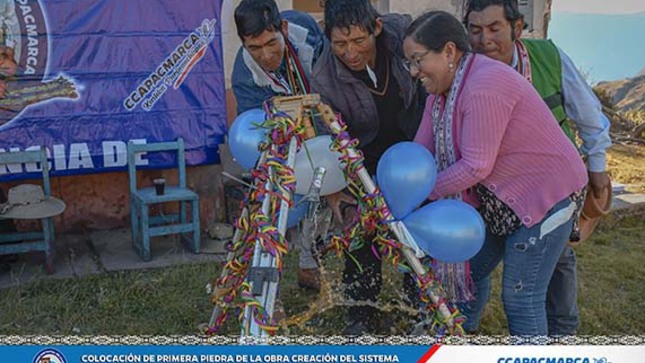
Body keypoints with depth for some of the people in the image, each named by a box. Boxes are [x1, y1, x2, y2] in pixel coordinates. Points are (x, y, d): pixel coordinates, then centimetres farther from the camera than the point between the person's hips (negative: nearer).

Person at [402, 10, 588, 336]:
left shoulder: (484, 87, -28)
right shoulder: (441, 88, 2)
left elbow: (475, 167, -28)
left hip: (545, 196, -9)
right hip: (500, 198, 9)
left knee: (521, 297, -4)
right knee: (470, 268, 18)